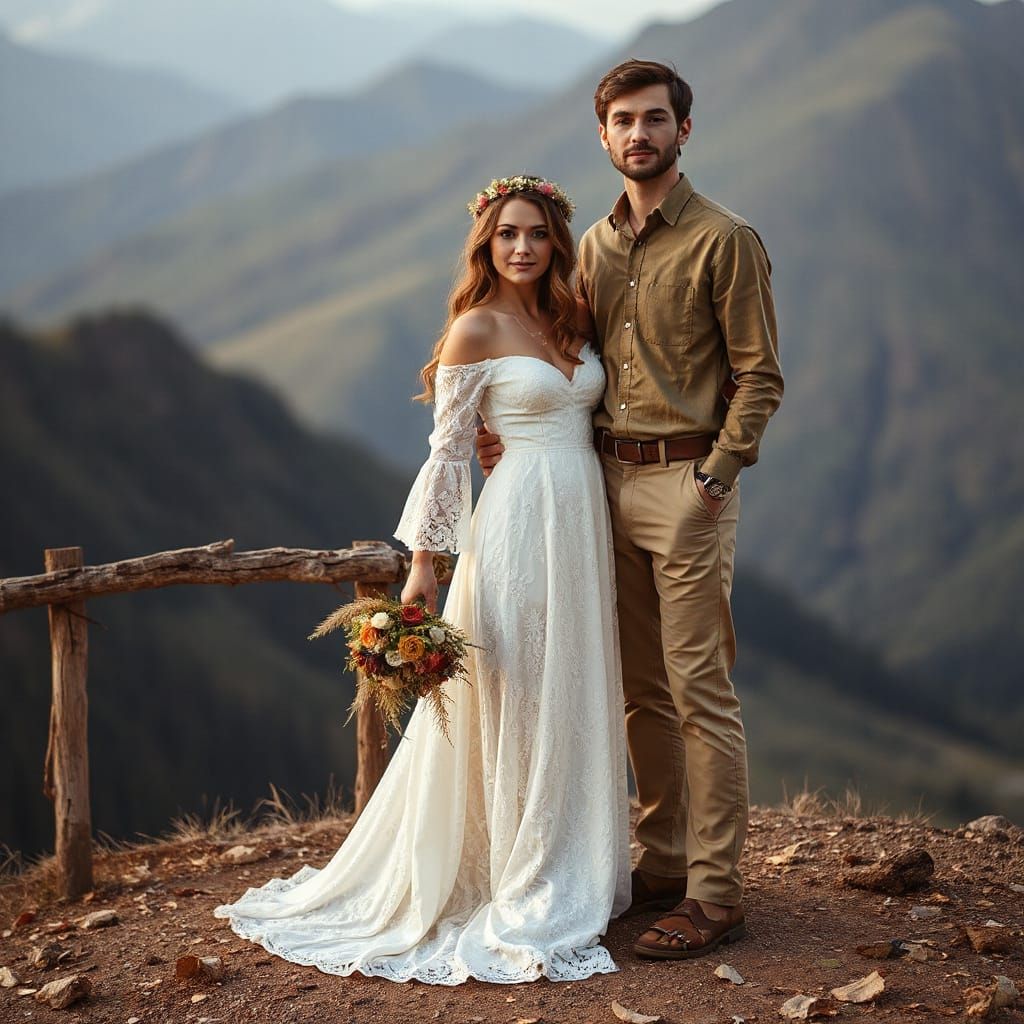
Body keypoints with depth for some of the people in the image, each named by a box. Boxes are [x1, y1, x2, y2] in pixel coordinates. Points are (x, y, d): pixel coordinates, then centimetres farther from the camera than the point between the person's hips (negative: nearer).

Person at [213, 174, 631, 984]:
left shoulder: (566, 319, 13)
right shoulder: (475, 329, -6)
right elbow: (448, 450, -7)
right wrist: (424, 562, -8)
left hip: (584, 523, 7)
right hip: (521, 523, -7)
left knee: (573, 699, 12)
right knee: (514, 702, -1)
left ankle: (576, 876, 24)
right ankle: (526, 895, 9)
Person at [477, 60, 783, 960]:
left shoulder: (724, 239, -5)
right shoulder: (597, 245, 14)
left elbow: (758, 376, -7)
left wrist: (712, 477, -16)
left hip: (689, 486, -6)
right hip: (610, 480, 7)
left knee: (699, 691, -5)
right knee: (642, 690, 12)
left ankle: (715, 896, 1)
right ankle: (663, 864, 23)